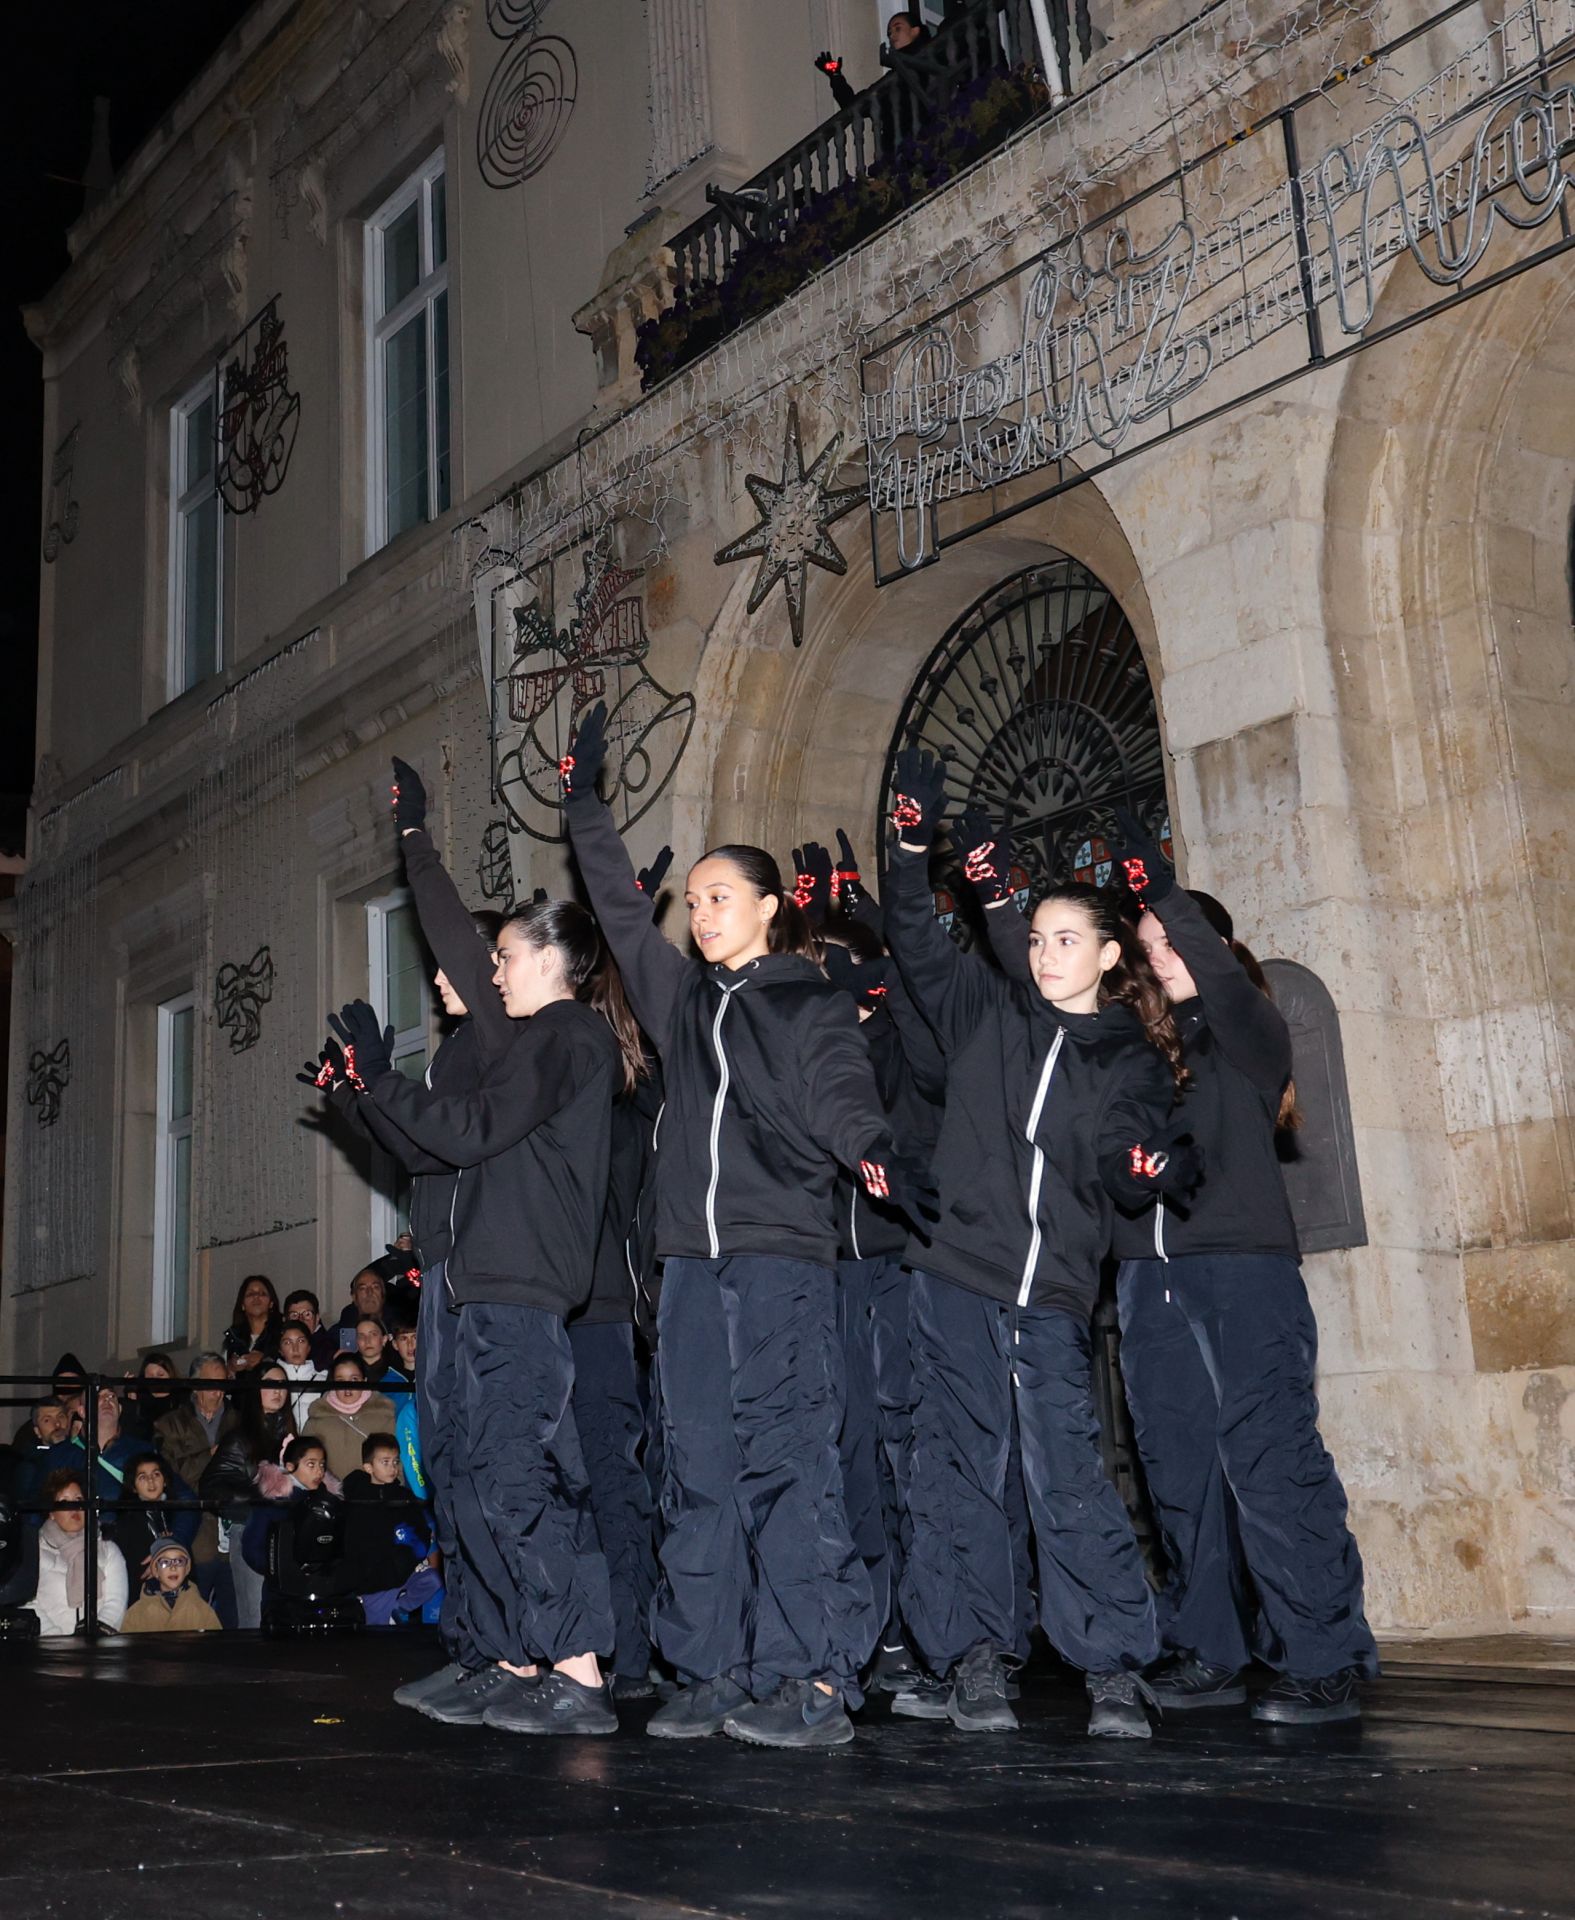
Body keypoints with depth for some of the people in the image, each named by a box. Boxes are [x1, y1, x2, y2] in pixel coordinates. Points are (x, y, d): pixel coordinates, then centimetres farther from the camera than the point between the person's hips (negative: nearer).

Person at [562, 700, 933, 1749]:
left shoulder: (812, 1004, 4)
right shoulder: (682, 996, 19)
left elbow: (841, 1089, -10)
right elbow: (620, 906, 24)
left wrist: (877, 1150, -31)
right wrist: (586, 801, 26)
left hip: (783, 1259, -5)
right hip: (694, 1261, 6)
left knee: (789, 1462, -9)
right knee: (700, 1468, 5)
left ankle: (815, 1681, -6)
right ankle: (715, 1674, 11)